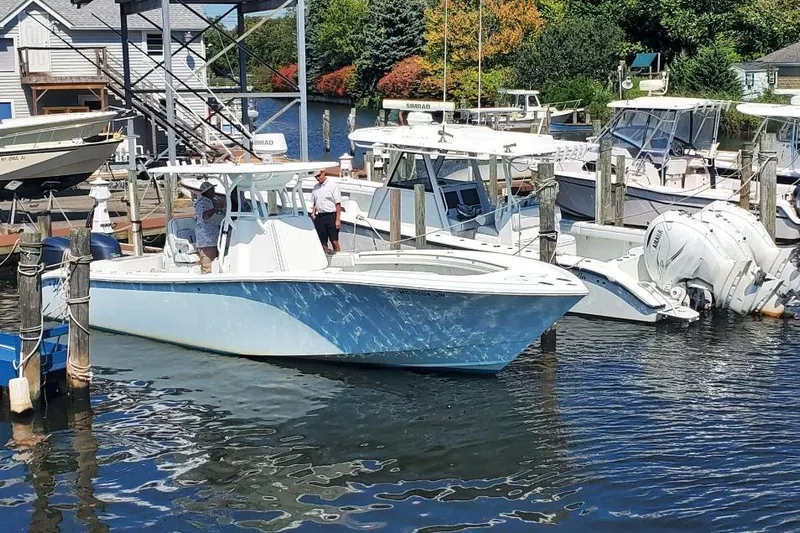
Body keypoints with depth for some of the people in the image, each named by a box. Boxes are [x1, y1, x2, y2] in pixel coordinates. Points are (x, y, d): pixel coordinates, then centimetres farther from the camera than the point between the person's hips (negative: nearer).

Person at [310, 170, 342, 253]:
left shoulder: (332, 185, -4)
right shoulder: (316, 187, 13)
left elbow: (338, 204, -7)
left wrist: (338, 220, -12)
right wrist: (313, 213, 7)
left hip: (331, 216, -5)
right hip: (319, 217, 5)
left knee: (334, 241, -9)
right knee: (323, 242, 7)